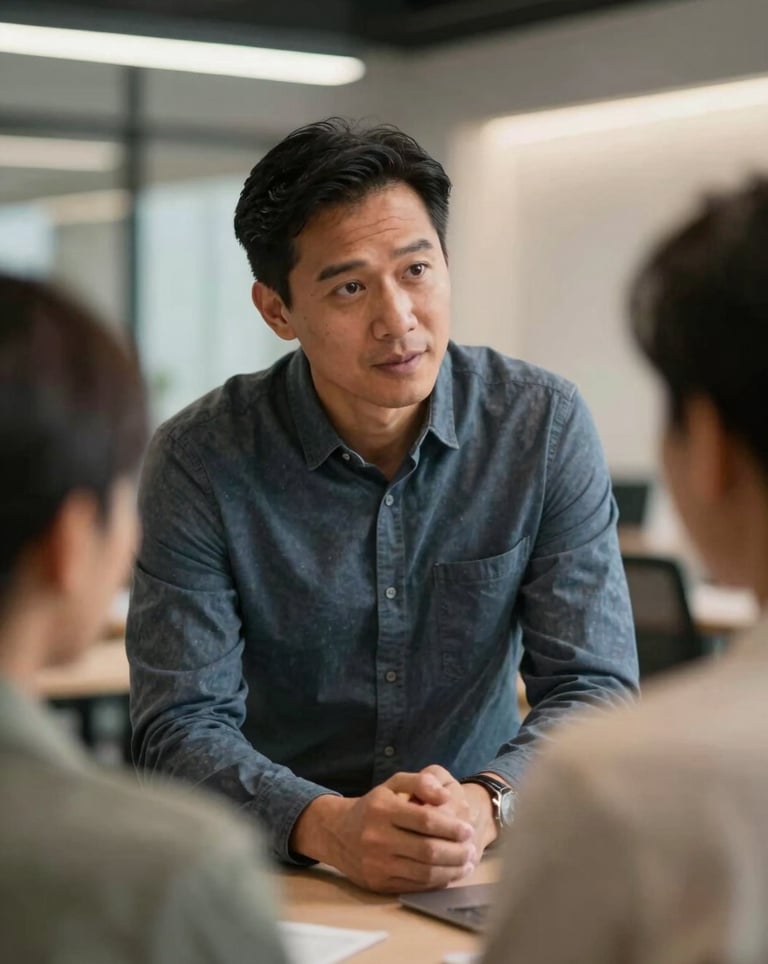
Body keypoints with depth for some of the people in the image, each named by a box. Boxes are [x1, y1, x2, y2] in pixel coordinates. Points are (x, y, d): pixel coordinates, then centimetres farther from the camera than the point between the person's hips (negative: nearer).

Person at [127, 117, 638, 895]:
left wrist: (483, 806, -26)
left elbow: (595, 687, -6)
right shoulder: (199, 461, -8)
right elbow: (182, 727, -11)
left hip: (483, 862, -1)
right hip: (273, 868, 1)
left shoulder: (545, 427, -5)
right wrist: (329, 825, -30)